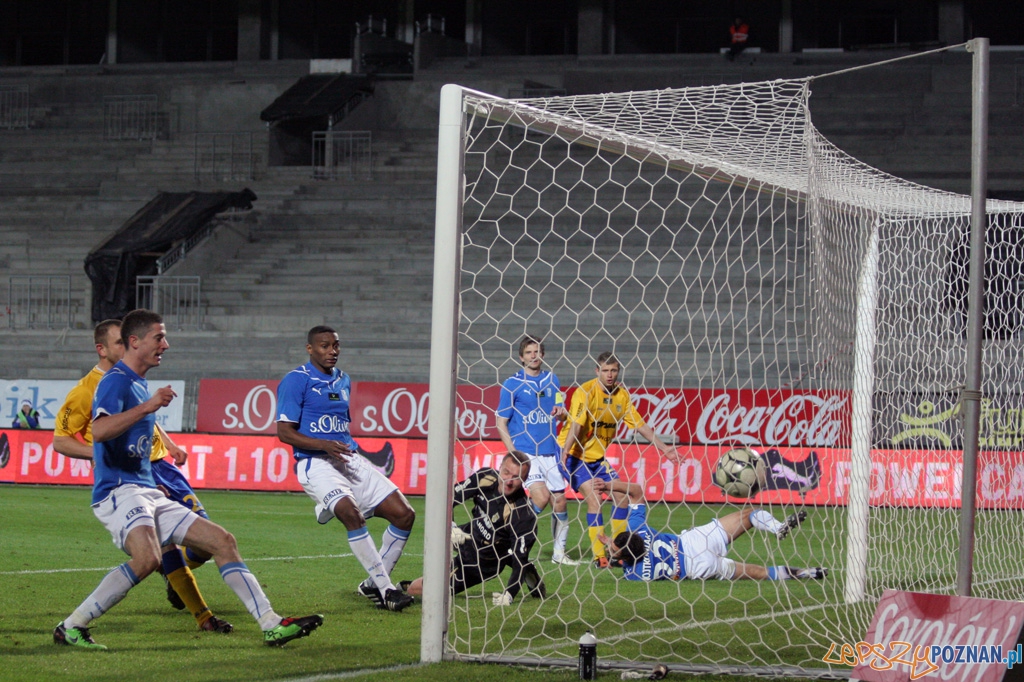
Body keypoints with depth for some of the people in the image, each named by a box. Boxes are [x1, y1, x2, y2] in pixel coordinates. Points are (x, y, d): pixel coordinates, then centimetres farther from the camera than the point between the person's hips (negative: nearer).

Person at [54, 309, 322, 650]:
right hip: (118, 491, -10)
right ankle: (70, 627, -23)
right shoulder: (115, 381, -9)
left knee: (222, 540, 4)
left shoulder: (140, 384, 22)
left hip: (148, 493, 10)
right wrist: (148, 406, -33)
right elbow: (99, 431, -29)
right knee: (148, 558, -34)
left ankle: (272, 625, 3)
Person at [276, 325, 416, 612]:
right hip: (315, 463, -7)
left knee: (404, 514, -4)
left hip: (351, 460, 7)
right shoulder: (296, 381, -4)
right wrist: (325, 445, -22)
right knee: (350, 512, -33)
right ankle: (385, 589, -26)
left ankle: (374, 585, 10)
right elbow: (284, 432, -10)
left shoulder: (344, 381, 19)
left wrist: (354, 449, 16)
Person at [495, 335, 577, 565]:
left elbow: (563, 415, 18)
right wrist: (513, 453, -12)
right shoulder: (512, 384, -2)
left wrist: (561, 413, -7)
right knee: (541, 496, -21)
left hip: (550, 451, 5)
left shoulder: (552, 380, 11)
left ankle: (559, 552, 19)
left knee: (559, 500, 4)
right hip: (525, 451, -5)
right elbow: (501, 422, -2)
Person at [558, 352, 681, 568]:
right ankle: (599, 555, -16)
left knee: (621, 495, 5)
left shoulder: (622, 396, 0)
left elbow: (640, 425, 6)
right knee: (594, 497, -20)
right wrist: (565, 450, -43)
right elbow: (576, 424, -30)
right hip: (574, 455, -7)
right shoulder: (586, 392, -19)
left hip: (598, 457, 7)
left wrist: (663, 448, 3)